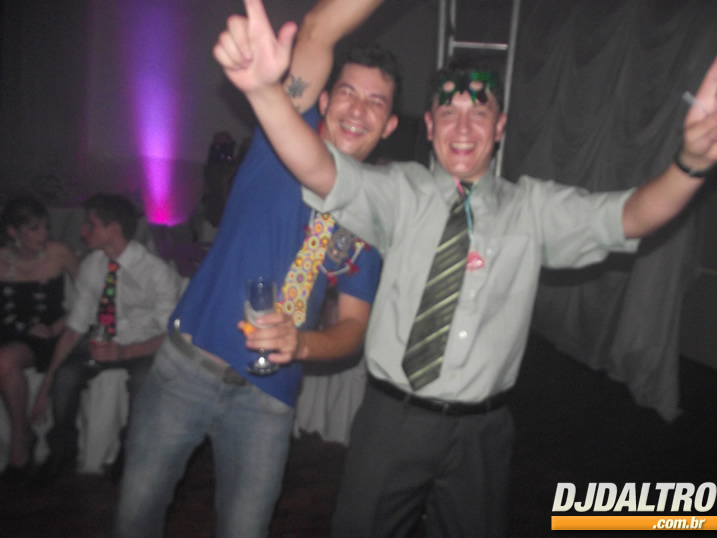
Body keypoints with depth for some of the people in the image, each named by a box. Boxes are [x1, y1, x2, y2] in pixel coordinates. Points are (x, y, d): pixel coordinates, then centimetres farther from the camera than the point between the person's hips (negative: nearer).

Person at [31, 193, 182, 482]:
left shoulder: (156, 272, -18)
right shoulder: (91, 265, -2)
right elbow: (76, 325, 1)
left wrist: (123, 352, -32)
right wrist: (46, 384, -7)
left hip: (141, 347, -4)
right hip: (102, 340, 4)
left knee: (142, 381, -36)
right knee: (65, 374, -24)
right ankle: (62, 453, 4)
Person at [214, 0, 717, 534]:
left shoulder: (533, 208, -1)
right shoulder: (402, 193, -4)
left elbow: (626, 216, -13)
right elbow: (321, 171, -18)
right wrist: (265, 88, -37)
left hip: (480, 431, 1)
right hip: (391, 418, 0)